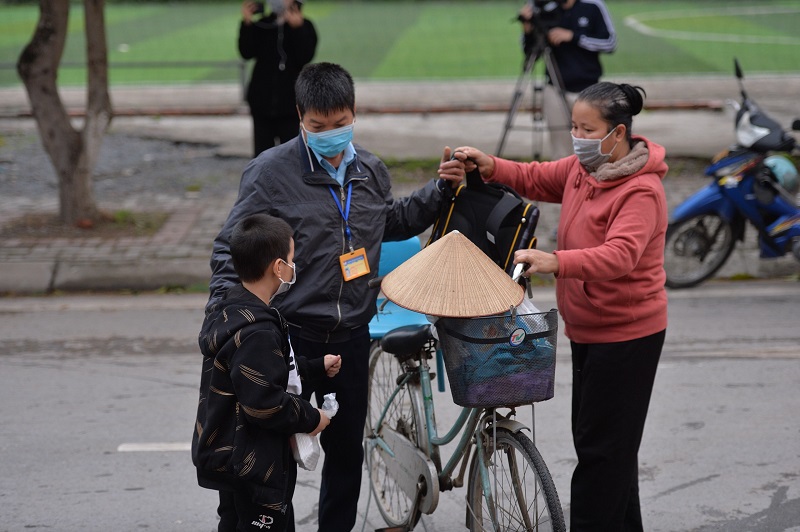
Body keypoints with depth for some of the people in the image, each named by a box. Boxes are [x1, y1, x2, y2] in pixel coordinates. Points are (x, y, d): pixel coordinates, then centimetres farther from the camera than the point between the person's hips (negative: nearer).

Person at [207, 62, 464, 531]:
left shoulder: (370, 170, 8)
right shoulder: (272, 172, -11)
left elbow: (393, 222, 28)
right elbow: (231, 247, -8)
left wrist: (441, 191, 16)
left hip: (351, 336, 5)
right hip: (291, 336, -5)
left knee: (347, 448, 15)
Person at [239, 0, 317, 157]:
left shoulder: (304, 26, -2)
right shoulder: (263, 25, 5)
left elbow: (305, 57, -16)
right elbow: (247, 53, -6)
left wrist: (297, 28, -26)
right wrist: (247, 24, -16)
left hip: (291, 102, -3)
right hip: (263, 100, 3)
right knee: (261, 153, 7)